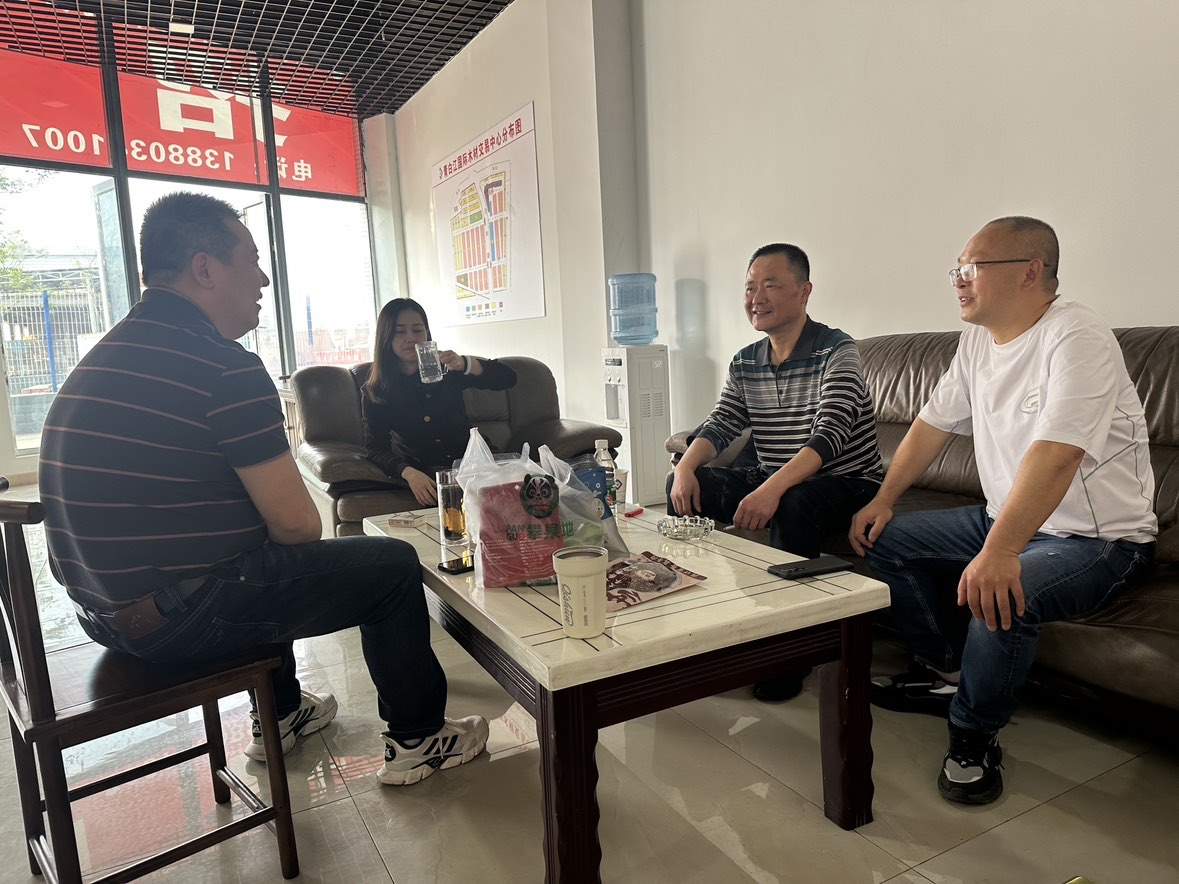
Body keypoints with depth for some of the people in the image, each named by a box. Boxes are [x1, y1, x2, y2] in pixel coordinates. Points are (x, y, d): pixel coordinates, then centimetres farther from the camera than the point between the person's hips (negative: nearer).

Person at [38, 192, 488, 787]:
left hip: (105, 611, 10)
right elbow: (296, 523, -19)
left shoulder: (103, 357, 10)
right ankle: (416, 741, 18)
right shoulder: (223, 365, -20)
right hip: (181, 618, -9)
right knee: (394, 566, 2)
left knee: (271, 559, 35)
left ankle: (281, 714, 45)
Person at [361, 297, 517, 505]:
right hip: (424, 475, -2)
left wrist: (464, 364, -26)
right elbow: (375, 448, -2)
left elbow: (508, 378, -7)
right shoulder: (374, 393, 0)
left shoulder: (448, 370, 1)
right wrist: (409, 473, -24)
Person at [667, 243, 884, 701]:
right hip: (774, 481, 6)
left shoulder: (835, 351, -14)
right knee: (684, 485, -10)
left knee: (793, 504, -38)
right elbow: (719, 425, 0)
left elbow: (829, 436, -27)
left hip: (848, 485, -6)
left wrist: (773, 489, -43)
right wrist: (686, 466, -23)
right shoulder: (744, 363, 6)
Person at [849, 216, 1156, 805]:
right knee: (886, 539, 4)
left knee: (999, 595, -35)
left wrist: (999, 552, -45)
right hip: (1005, 520, 9)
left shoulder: (1077, 337, -22)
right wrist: (883, 500, 4)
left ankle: (974, 738, -8)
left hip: (1097, 539, -8)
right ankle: (946, 673, 17)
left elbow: (1055, 455, -36)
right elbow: (933, 425, 11)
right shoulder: (978, 341, 5)